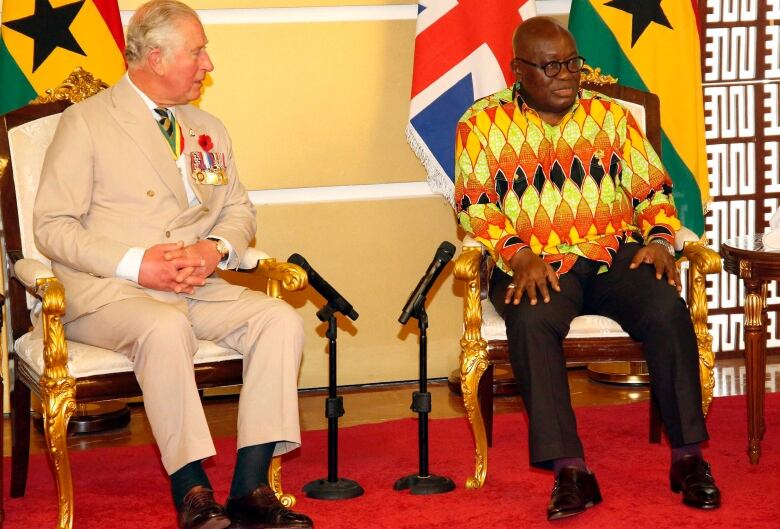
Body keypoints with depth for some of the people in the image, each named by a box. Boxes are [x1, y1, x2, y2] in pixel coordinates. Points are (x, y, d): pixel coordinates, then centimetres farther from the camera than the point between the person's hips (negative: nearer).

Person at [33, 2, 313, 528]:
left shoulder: (209, 129, 19)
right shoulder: (87, 123, -1)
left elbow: (240, 209, 21)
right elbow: (52, 226, -6)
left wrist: (215, 248, -4)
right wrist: (135, 264, -18)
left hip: (197, 287, 6)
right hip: (106, 290, -6)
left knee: (281, 319, -19)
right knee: (166, 327, -38)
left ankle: (251, 486, -21)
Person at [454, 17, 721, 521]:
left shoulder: (611, 116, 13)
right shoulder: (482, 124, 6)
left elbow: (653, 191, 13)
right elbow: (475, 207, -1)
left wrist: (659, 240, -7)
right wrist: (519, 256, -17)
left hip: (615, 253, 2)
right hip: (535, 265, -2)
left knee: (667, 310, -28)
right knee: (532, 322, -36)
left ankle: (688, 456, -18)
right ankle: (570, 471, -33)